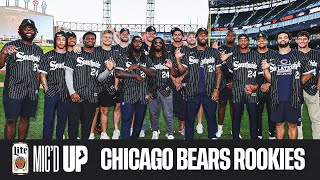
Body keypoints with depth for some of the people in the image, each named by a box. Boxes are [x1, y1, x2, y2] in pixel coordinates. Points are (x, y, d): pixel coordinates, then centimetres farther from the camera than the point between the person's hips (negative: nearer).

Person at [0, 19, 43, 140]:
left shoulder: (38, 50, 12)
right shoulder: (11, 46, -2)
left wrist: (37, 88, 10)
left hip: (31, 92, 4)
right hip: (13, 91, -4)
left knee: (25, 119, 10)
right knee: (11, 120, -3)